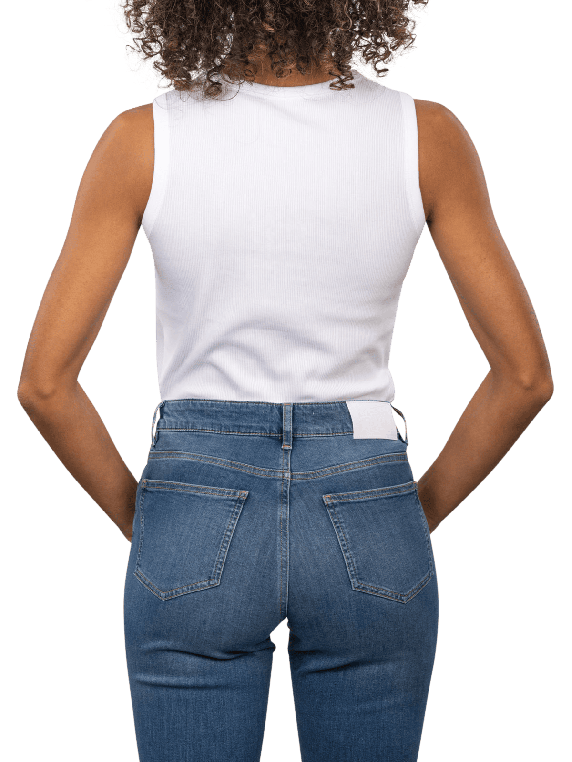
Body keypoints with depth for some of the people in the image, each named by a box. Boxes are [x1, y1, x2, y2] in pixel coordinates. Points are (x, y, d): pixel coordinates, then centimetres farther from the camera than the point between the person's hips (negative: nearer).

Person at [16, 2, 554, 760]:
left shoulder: (142, 141, -9)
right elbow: (526, 375, -5)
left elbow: (45, 382, -9)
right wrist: (419, 511, 8)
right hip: (366, 523, 1)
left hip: (196, 523, 0)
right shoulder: (425, 135, -7)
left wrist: (141, 517, 6)